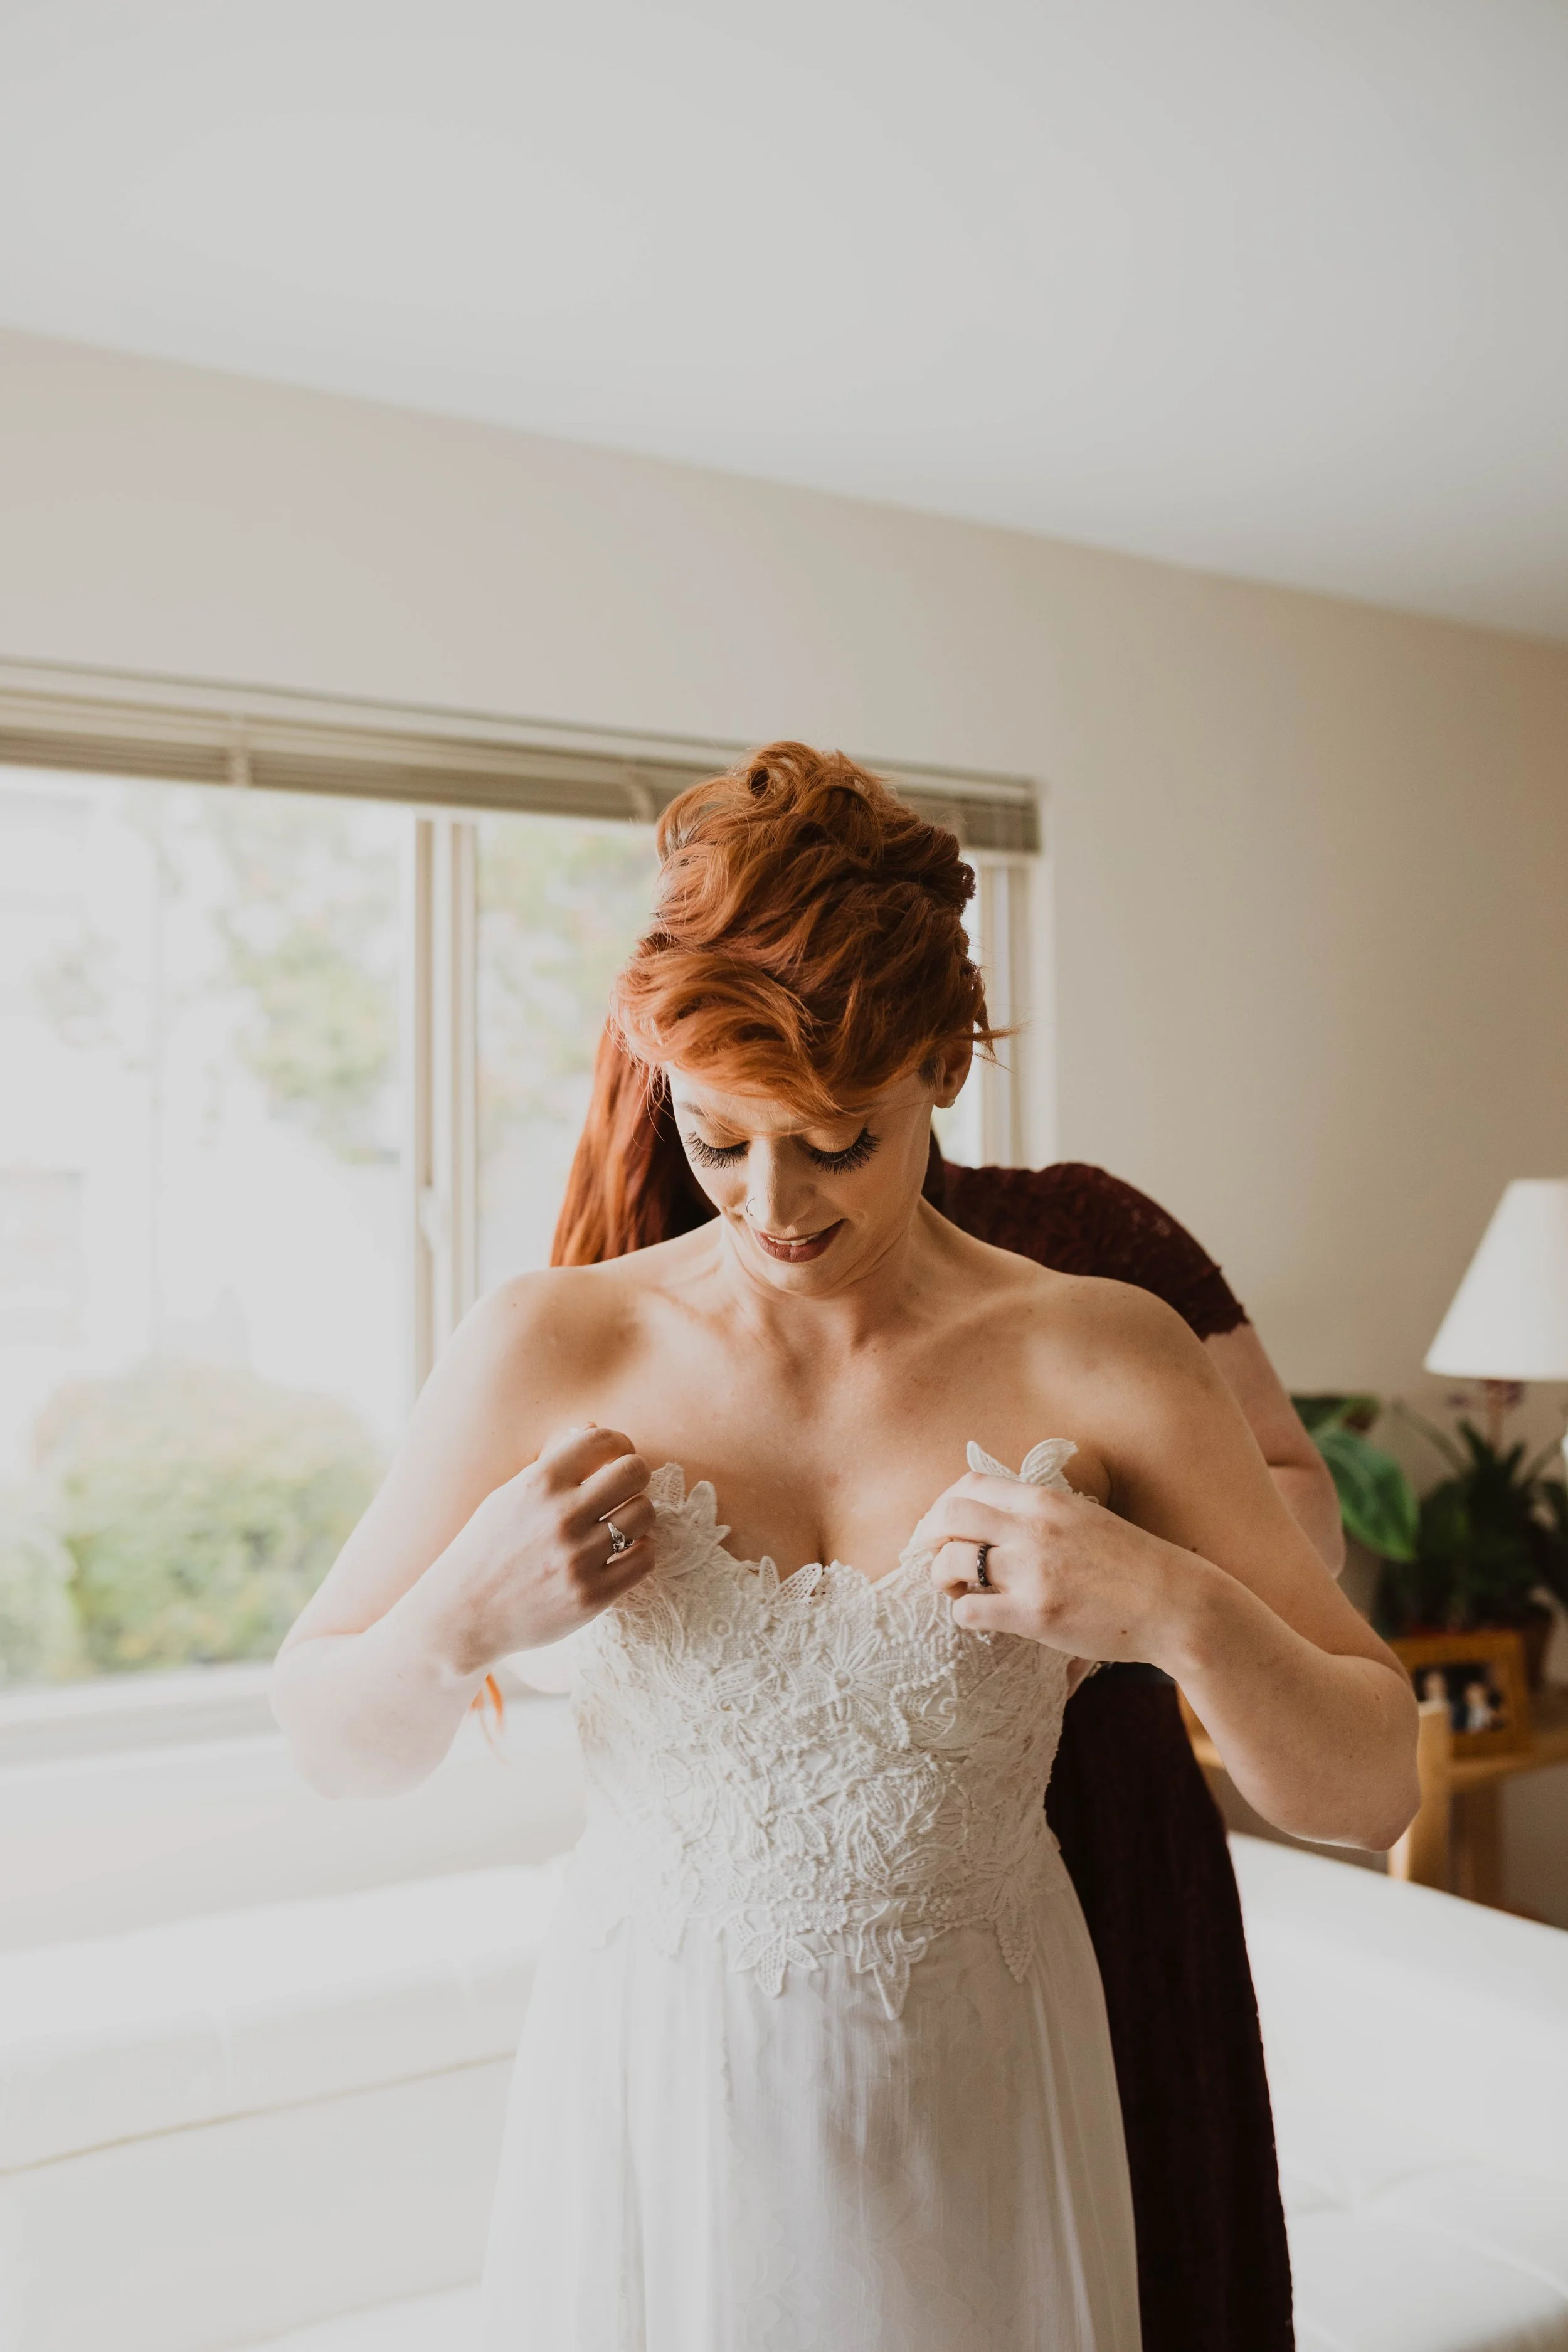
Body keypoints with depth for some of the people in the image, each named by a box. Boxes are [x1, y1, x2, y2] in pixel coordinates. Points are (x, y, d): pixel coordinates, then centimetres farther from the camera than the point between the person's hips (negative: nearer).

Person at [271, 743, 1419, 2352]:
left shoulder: (1102, 1359, -13)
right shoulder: (550, 1347, -13)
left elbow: (1367, 1791, -9)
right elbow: (333, 1743, -1)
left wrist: (1177, 1609, -28)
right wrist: (462, 1619, -22)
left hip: (967, 2118, 0)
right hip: (654, 2104, 0)